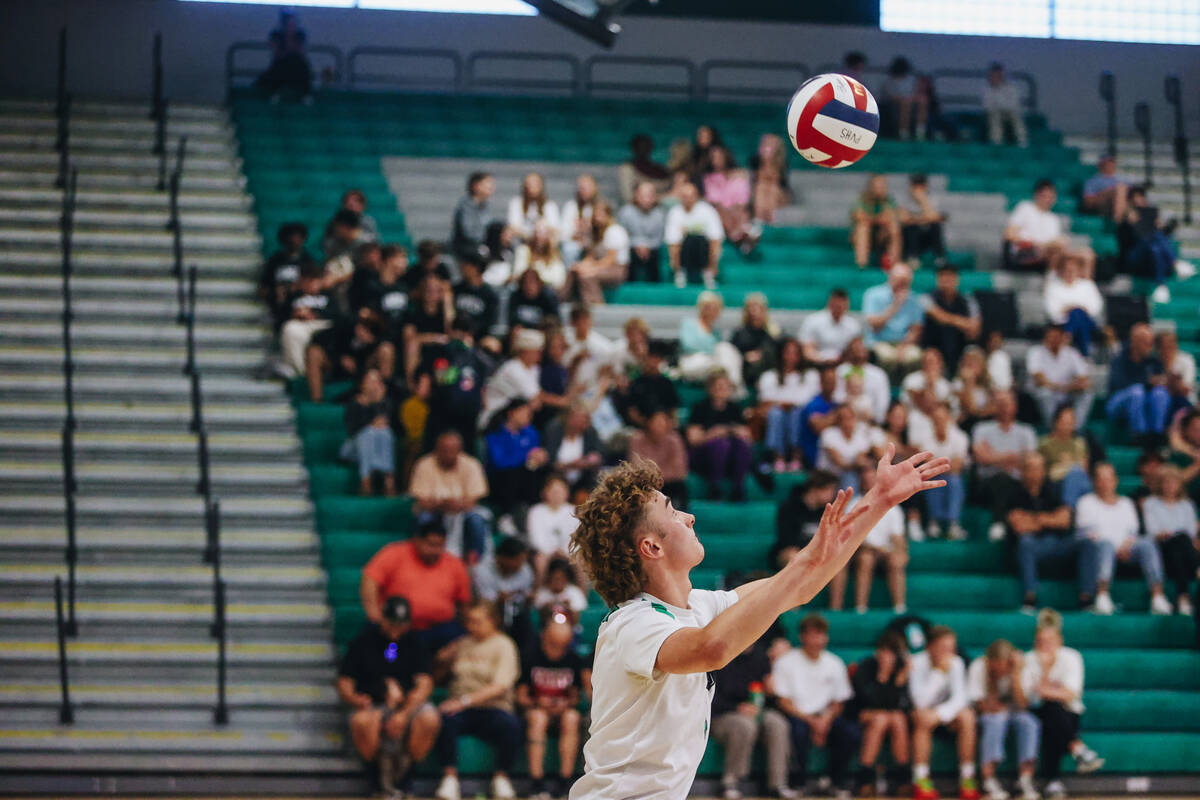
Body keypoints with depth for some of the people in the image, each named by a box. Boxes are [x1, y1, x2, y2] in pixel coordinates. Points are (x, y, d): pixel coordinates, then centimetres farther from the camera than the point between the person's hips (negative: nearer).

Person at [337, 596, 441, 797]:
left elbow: (424, 685, -3)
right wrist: (354, 699, -18)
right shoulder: (362, 642, 7)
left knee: (430, 718, -33)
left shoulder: (416, 644, 8)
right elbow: (344, 683, 7)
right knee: (361, 721, -37)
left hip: (411, 704, 1)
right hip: (371, 705, -1)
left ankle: (402, 771, -18)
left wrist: (404, 714, -19)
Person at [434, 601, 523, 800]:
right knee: (445, 719, -34)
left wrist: (466, 700, -20)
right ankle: (450, 777, -25)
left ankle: (501, 777, -13)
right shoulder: (462, 644, 19)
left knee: (511, 724, -36)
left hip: (493, 709, -2)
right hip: (462, 710, 2)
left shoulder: (503, 645, 5)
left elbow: (500, 686, -9)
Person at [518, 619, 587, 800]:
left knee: (572, 718, -33)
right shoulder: (532, 659, -4)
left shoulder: (574, 660, 1)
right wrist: (538, 702, -19)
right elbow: (521, 696, 0)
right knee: (538, 717, -36)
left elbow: (575, 697, 7)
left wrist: (566, 704, -15)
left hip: (563, 709, 2)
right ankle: (536, 784, -41)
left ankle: (564, 780, -33)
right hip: (535, 708, -1)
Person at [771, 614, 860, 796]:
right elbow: (784, 702, -5)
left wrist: (826, 719, -10)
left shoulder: (835, 664, 12)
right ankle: (798, 783, -20)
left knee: (852, 732, -25)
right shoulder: (786, 663, 0)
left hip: (825, 718, 3)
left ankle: (837, 781, -4)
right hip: (796, 715, -3)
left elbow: (838, 703, 13)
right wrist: (810, 721, -16)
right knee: (799, 729, -39)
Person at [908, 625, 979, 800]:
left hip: (947, 709, 3)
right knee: (922, 718, -36)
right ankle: (920, 779, -33)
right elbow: (920, 701, -28)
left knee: (967, 717, -27)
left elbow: (959, 697, -18)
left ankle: (967, 777, -22)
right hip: (920, 712, -3)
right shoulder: (918, 663, -19)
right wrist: (940, 672, -33)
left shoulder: (956, 663, -10)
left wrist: (939, 714, -36)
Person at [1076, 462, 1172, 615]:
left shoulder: (1125, 503, 29)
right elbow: (1083, 532, 3)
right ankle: (1102, 598, -56)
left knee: (1147, 543, -29)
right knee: (1106, 544, -39)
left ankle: (1158, 596, -44)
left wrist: (1126, 545, -9)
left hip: (1125, 550, 3)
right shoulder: (1086, 503, 18)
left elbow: (1133, 531, 16)